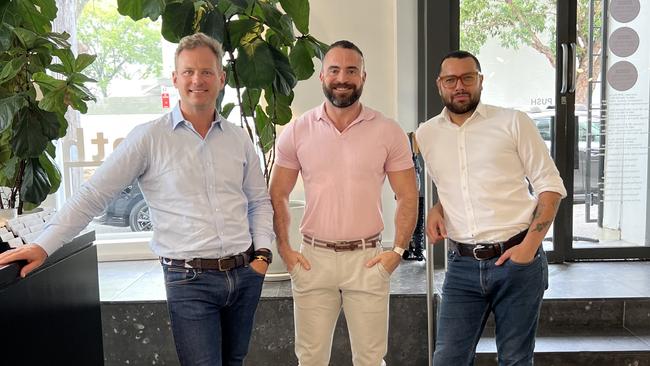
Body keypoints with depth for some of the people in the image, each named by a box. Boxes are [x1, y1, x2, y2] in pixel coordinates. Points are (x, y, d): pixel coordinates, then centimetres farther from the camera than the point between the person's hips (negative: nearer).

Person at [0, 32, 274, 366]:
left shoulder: (239, 139, 6)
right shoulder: (149, 138, -6)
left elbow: (259, 201, 14)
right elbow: (94, 194, -6)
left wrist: (262, 253, 2)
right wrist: (43, 245, -13)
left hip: (245, 275, 4)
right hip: (189, 280, -4)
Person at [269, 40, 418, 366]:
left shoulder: (388, 131, -1)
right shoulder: (296, 131, 2)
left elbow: (407, 197, 3)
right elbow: (277, 196, 8)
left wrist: (397, 251, -5)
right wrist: (284, 250, 0)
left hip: (368, 259, 0)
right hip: (313, 259, 1)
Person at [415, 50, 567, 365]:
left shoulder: (513, 123, -2)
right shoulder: (426, 134, 8)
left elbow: (550, 186, -2)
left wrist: (530, 245, -11)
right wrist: (436, 209, 2)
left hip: (517, 260, -2)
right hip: (462, 265, 3)